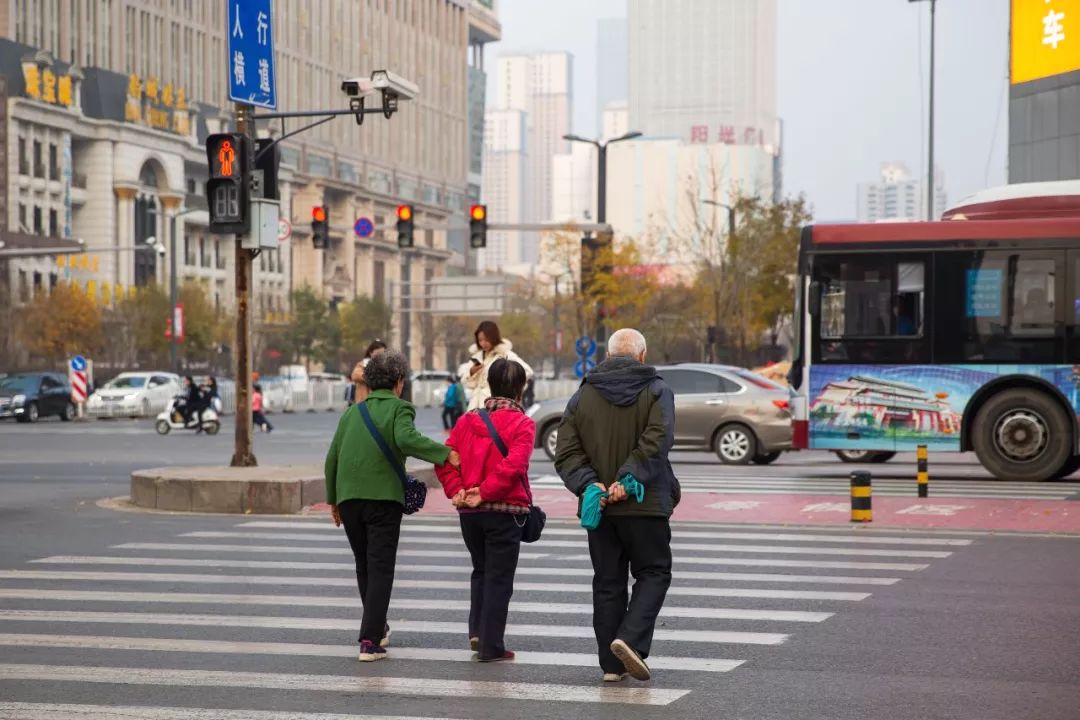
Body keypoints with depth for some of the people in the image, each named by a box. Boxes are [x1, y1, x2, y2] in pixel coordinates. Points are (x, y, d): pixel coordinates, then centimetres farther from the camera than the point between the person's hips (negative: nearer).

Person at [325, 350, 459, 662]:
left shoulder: (352, 412, 16)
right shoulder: (398, 408, 0)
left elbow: (332, 457, 14)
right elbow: (406, 439, -21)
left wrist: (333, 499, 22)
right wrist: (445, 453, -21)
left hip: (349, 497, 5)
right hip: (383, 497, -5)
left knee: (364, 567, 19)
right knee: (381, 569, -3)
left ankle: (377, 628, 33)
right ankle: (370, 641, -11)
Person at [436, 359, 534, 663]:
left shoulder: (468, 420, 8)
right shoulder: (522, 423, -7)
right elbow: (513, 464, -21)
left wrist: (456, 491, -5)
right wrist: (485, 493, -16)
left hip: (469, 512, 5)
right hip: (505, 511, -5)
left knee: (481, 571, 23)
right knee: (499, 578, 3)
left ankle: (477, 631, 14)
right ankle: (491, 646, 4)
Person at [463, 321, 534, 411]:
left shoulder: (505, 354, -4)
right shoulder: (477, 356, 14)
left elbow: (527, 371, -14)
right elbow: (469, 384, 16)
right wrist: (471, 373, -4)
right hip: (477, 403, 6)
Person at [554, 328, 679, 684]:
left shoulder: (582, 396, 9)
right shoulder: (656, 391, -2)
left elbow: (566, 453, -1)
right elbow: (657, 440, -19)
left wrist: (589, 484, -11)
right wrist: (628, 479, -22)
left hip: (599, 506, 4)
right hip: (645, 505, -4)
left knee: (607, 583, 10)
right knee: (653, 573, 9)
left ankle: (612, 664, 10)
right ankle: (630, 639, -12)